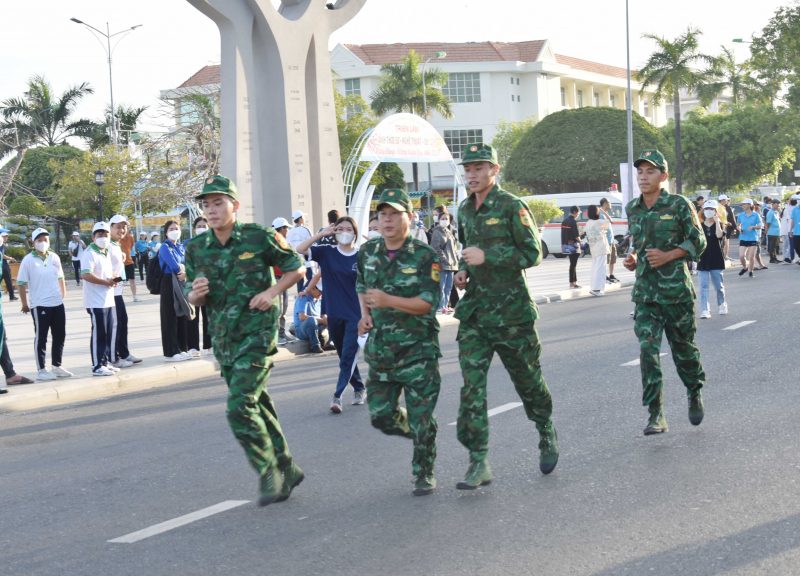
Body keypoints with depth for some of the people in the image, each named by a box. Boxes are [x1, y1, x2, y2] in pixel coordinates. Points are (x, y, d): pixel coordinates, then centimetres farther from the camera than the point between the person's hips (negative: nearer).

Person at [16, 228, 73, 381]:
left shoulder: (54, 257, 6)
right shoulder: (28, 260, -8)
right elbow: (21, 283, -6)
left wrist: (63, 295, 13)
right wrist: (24, 304, -7)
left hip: (57, 304, 5)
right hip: (39, 305, -5)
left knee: (60, 336, 10)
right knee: (41, 338, 2)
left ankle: (57, 367, 23)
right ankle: (42, 370, 8)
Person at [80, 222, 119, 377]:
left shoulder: (106, 253, 18)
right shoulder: (90, 253, -12)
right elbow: (85, 274, -24)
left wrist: (114, 279, 7)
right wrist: (106, 282, -22)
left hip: (109, 300, 9)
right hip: (96, 302, -9)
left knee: (109, 333, 12)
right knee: (99, 334, -5)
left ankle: (106, 362, 21)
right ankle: (97, 366, 0)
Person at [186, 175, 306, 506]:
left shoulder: (258, 237, -8)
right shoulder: (196, 249, 4)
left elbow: (296, 267, 3)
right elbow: (192, 298, 11)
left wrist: (272, 292, -13)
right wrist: (196, 293, -13)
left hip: (257, 335, -6)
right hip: (223, 339, 6)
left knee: (240, 406, -18)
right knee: (257, 407, 13)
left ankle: (269, 472, -2)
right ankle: (286, 472, 26)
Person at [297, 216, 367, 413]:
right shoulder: (327, 253, 2)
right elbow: (299, 250, -9)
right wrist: (321, 234, -13)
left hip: (355, 315, -3)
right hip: (334, 315, 3)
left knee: (348, 357, -11)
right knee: (345, 357, 14)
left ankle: (338, 396, -13)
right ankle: (359, 389, 30)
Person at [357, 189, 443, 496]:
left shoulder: (425, 256, -10)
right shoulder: (368, 252, 6)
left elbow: (428, 303, -17)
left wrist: (388, 301, -28)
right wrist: (365, 315, 6)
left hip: (418, 348, -5)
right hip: (380, 348, 5)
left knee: (420, 416, -2)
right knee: (381, 415, 3)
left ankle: (424, 473, 16)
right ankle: (420, 432, 32)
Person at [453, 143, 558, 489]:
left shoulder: (512, 207, -8)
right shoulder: (464, 211, 12)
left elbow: (533, 253, -12)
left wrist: (487, 257, -20)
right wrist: (464, 270, 8)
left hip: (511, 309, -5)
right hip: (475, 309, 5)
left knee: (527, 378, 9)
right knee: (472, 384, -8)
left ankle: (547, 435, 36)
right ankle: (478, 463, -8)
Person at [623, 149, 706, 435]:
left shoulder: (679, 205, -5)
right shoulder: (632, 209, 9)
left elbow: (698, 242, -4)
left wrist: (668, 256, -17)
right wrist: (633, 259, 5)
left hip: (676, 289, -3)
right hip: (645, 291, 3)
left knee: (683, 347, 9)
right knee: (648, 349, -11)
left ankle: (695, 393, 38)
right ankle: (656, 415, -12)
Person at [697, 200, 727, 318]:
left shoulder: (719, 225, 2)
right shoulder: (699, 227, 6)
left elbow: (719, 235, -20)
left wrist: (717, 221, -14)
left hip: (716, 260, -1)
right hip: (702, 261, 1)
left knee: (719, 286, 7)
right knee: (703, 287, -6)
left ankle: (722, 305, 31)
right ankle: (705, 310, -8)